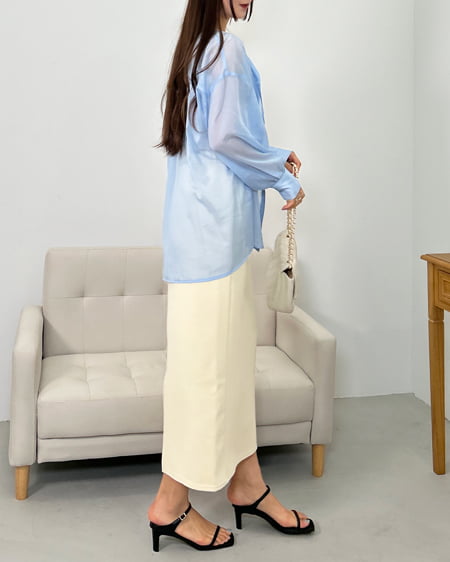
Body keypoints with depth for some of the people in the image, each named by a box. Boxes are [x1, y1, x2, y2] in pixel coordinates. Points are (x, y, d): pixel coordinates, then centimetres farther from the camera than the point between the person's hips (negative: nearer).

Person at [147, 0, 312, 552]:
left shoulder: (197, 49, 20)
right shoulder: (227, 47, -9)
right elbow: (227, 136, -17)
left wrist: (273, 156, 23)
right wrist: (284, 179, -4)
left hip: (208, 223, 10)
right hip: (213, 223, -10)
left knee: (233, 354, 12)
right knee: (207, 358, -4)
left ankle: (247, 485, 22)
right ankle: (171, 503, 6)